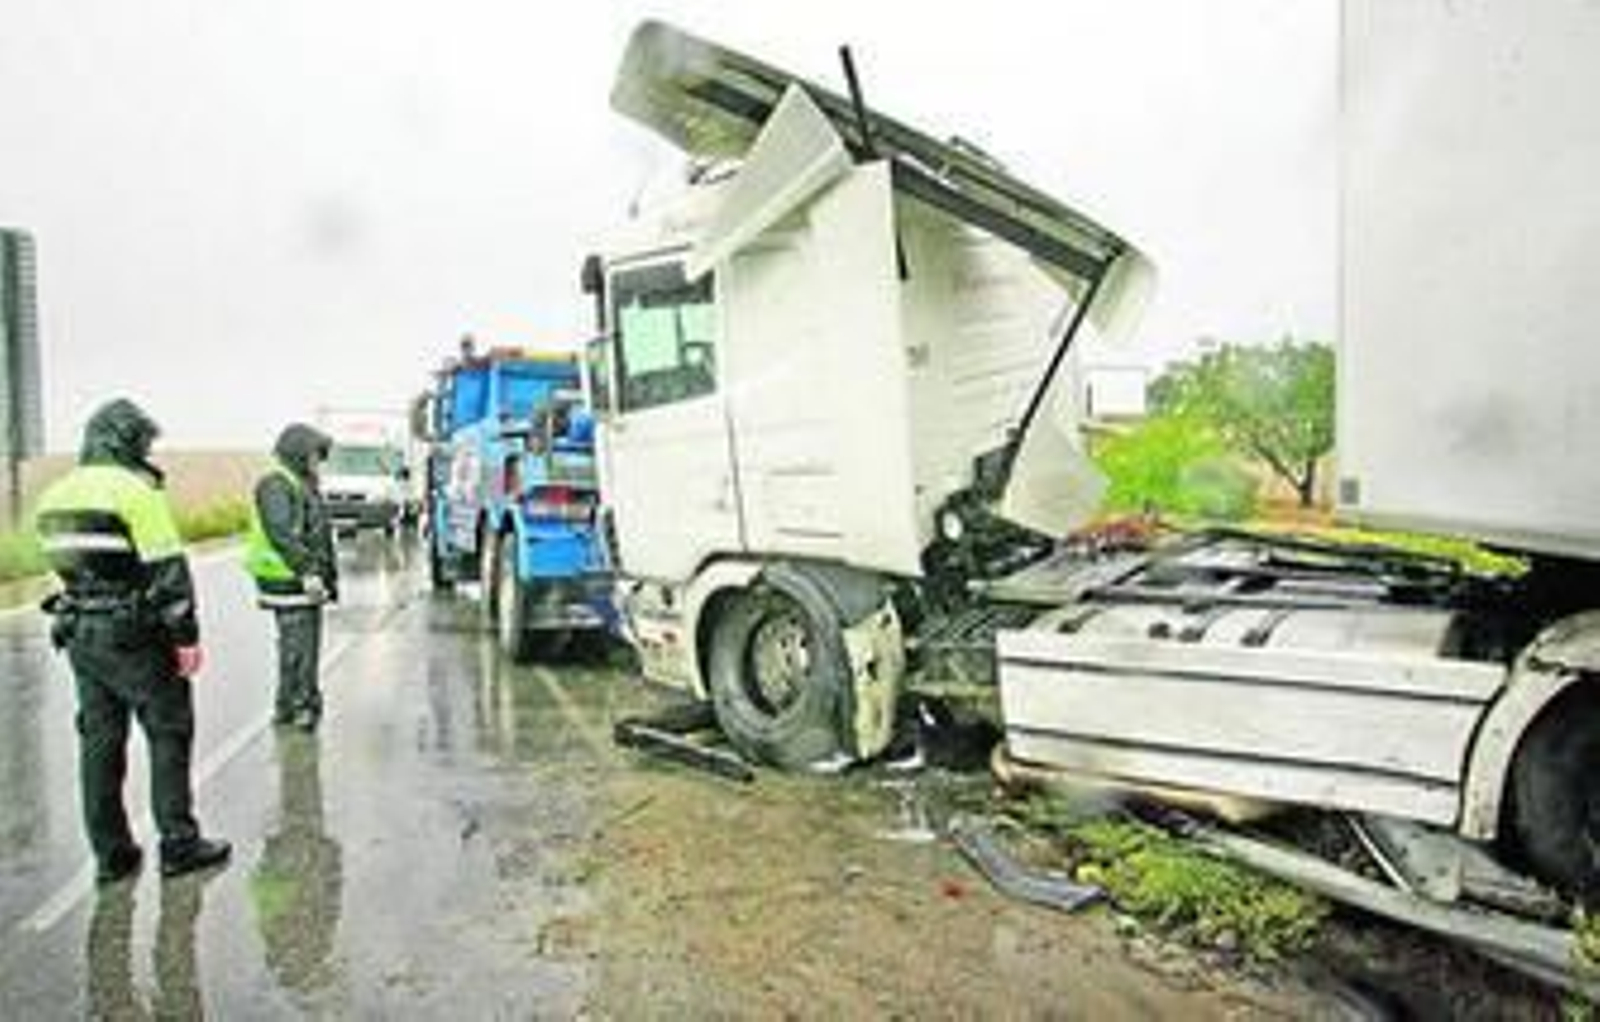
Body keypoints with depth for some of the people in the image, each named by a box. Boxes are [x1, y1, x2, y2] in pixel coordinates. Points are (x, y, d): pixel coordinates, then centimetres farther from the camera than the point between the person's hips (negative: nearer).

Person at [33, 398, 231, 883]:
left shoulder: (56, 494, 9)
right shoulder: (135, 491, -15)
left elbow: (65, 562, 15)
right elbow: (168, 571, -17)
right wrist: (186, 637, -12)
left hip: (79, 634, 8)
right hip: (133, 637, -7)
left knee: (99, 740, 13)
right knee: (169, 732, 4)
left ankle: (110, 853, 20)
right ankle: (178, 843, 9)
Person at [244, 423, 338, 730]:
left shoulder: (305, 484, 19)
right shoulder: (275, 485, -12)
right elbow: (282, 534, -24)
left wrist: (330, 576, 25)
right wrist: (305, 571, -31)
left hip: (308, 579, 10)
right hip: (287, 579, -10)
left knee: (306, 645, 13)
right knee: (297, 646, -7)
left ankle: (289, 705, 23)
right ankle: (297, 705, 2)